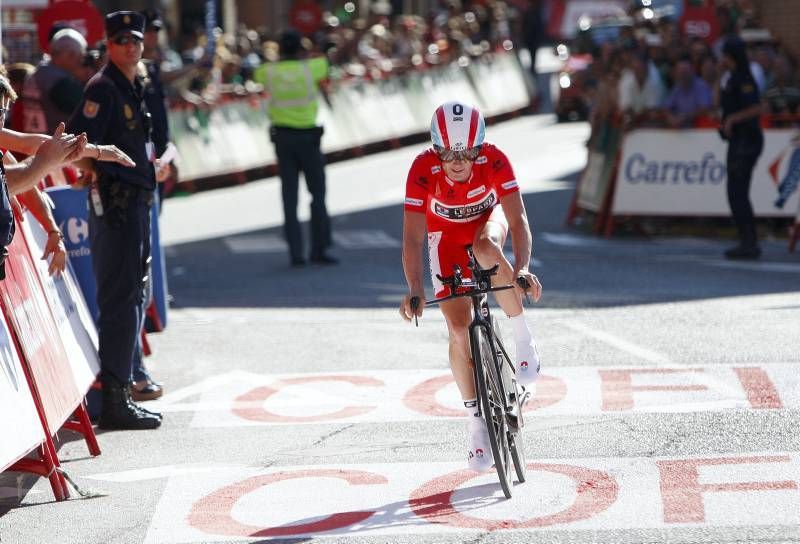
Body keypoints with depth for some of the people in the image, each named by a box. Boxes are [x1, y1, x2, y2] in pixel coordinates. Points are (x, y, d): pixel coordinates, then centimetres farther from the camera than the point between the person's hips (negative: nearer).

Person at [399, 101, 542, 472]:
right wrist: (415, 290, -47)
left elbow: (517, 217, -36)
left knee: (485, 247, -38)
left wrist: (522, 268, -53)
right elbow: (412, 236, -35)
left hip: (487, 219, -1)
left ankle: (523, 339, -20)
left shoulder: (494, 160, -32)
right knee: (458, 326, -9)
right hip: (446, 236, 1)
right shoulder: (423, 169, -33)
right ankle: (475, 420, 4)